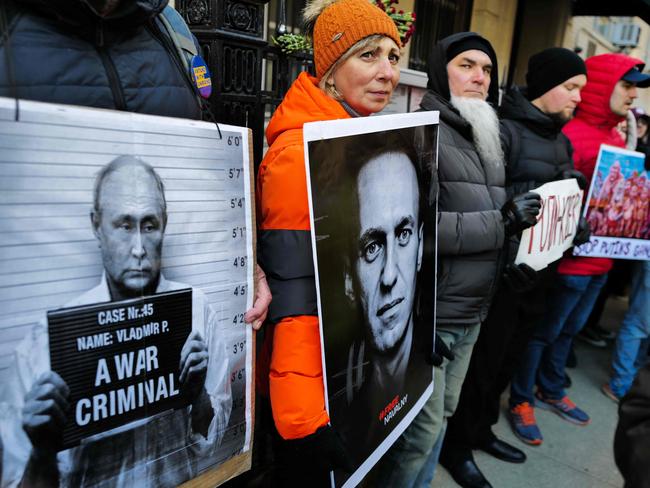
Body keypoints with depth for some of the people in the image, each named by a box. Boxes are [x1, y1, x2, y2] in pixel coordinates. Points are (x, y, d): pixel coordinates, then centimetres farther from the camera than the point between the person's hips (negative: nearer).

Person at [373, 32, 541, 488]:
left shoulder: (485, 137, 14)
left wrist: (519, 218, 4)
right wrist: (502, 223, -20)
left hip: (472, 311, 9)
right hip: (427, 313, -8)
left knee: (443, 415, 21)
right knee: (422, 425, 5)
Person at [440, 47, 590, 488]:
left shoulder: (561, 140, 14)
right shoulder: (504, 131, -13)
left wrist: (575, 225, 7)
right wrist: (510, 257, -25)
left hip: (539, 273, 8)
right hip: (502, 273, -8)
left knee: (508, 359, 20)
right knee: (481, 361, 5)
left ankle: (481, 429, 40)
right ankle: (457, 446, 25)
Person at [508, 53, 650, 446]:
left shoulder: (617, 138, 10)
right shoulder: (571, 136, -17)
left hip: (600, 259, 9)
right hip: (570, 260, -9)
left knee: (569, 330, 22)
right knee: (544, 332, 6)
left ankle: (550, 391, 41)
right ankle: (521, 401, 24)